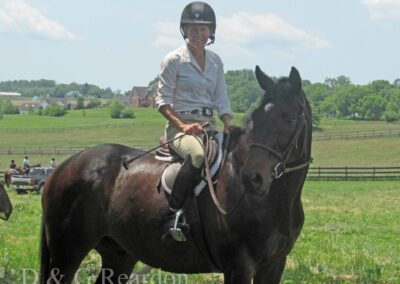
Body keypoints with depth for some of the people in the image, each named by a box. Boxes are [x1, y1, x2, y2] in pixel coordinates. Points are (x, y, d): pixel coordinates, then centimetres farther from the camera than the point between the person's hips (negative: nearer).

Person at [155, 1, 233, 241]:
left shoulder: (216, 61, 15)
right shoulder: (174, 60, -1)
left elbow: (222, 100, 14)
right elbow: (162, 100, -4)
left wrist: (229, 129, -3)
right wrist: (183, 125, -17)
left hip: (209, 125, 6)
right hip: (181, 125, -6)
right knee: (197, 154, -38)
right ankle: (174, 215, -37)